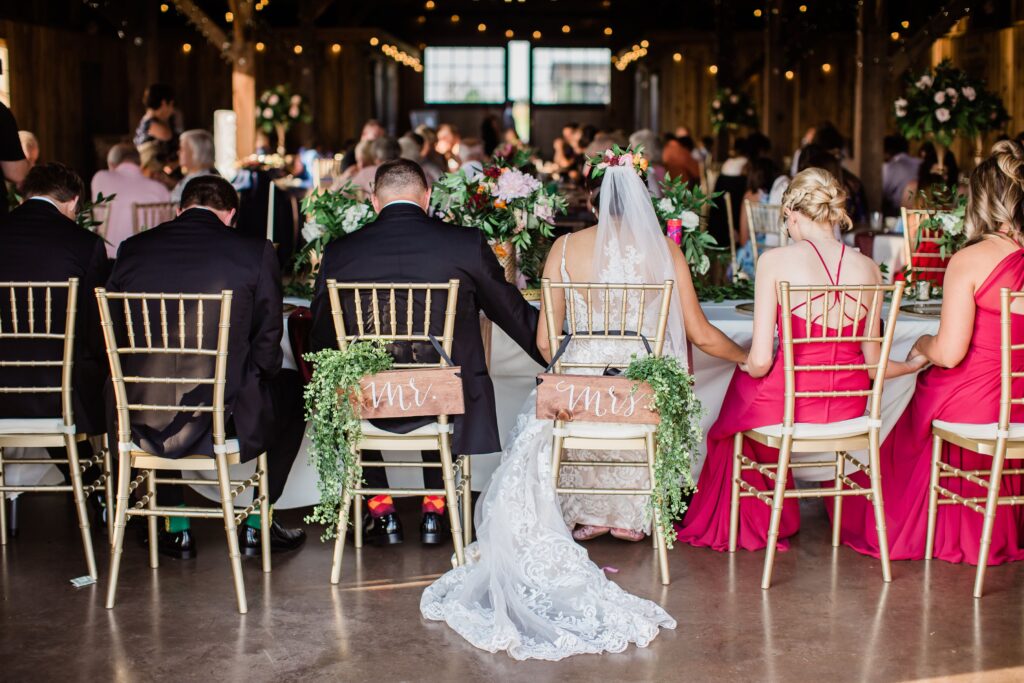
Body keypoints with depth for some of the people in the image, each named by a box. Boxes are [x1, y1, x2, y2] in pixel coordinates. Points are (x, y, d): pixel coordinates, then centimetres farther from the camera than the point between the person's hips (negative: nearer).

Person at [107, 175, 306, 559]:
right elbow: (267, 344, 0)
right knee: (291, 387, 29)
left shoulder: (132, 249, 3)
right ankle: (256, 524, 31)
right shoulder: (256, 252, -5)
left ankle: (177, 527, 38)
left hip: (141, 424, 3)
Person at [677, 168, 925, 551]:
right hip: (848, 410, 4)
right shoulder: (867, 268, -2)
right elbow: (873, 364, 3)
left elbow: (759, 362, -15)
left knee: (742, 382, 31)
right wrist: (914, 365, 26)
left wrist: (745, 365, 9)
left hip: (786, 406, -4)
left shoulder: (775, 261, -12)